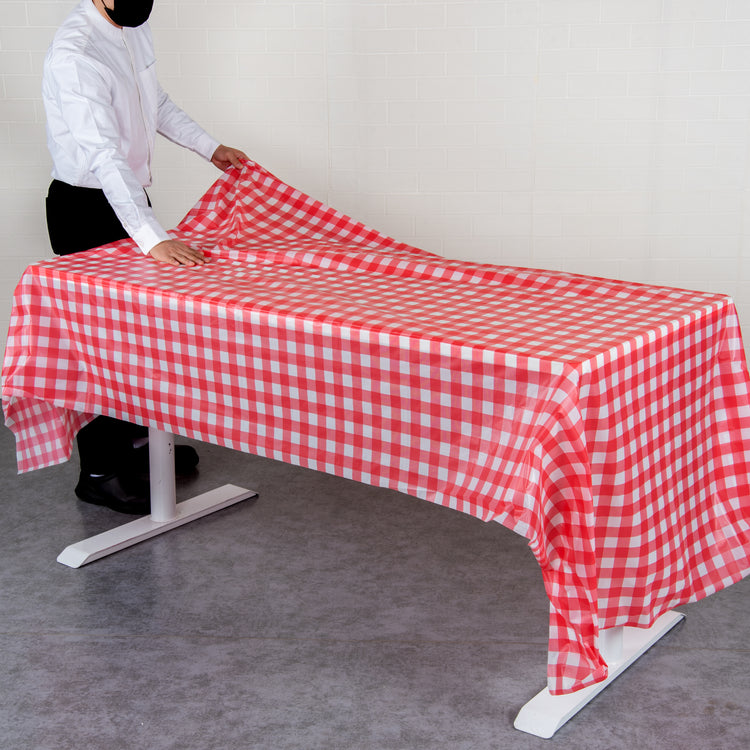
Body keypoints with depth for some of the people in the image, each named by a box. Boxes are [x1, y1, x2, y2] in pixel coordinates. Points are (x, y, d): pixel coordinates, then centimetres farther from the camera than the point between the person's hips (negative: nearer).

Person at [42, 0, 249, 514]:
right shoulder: (75, 52, -28)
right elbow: (103, 155, -38)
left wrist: (210, 148, 18)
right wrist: (153, 237, -47)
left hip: (128, 196, 9)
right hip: (85, 207, -9)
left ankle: (134, 439, 35)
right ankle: (100, 473, 12)